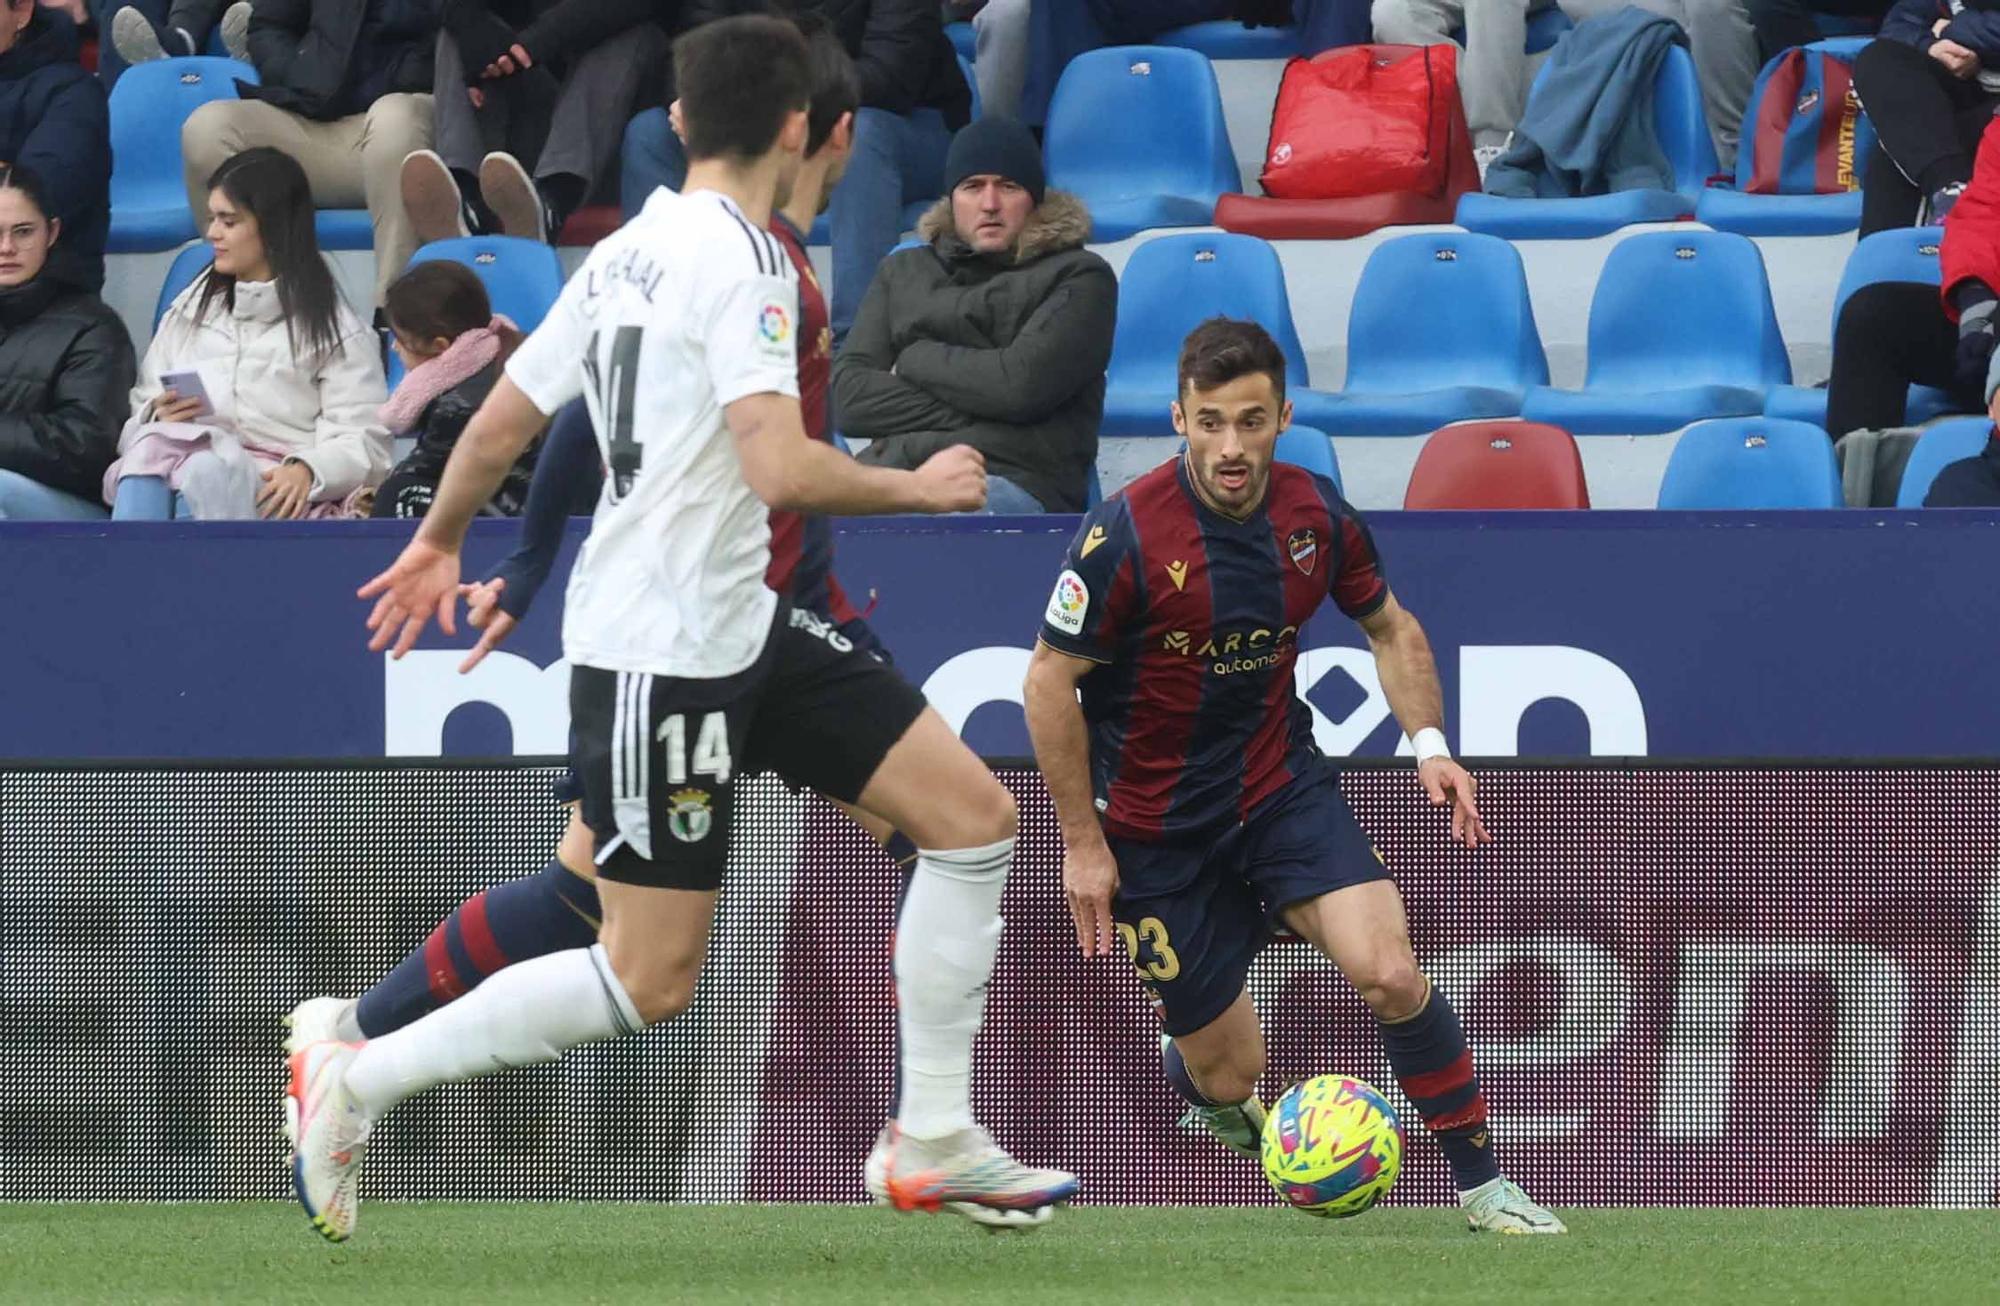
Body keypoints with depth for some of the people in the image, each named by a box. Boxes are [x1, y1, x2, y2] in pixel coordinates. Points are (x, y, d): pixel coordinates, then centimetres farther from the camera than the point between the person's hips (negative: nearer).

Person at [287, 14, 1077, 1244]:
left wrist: (438, 541, 33)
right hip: (662, 649, -10)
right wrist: (916, 488, -11)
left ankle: (934, 1142, 10)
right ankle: (355, 1081, 6)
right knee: (651, 980, -5)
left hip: (739, 627, 10)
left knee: (974, 813, 5)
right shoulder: (740, 256, -17)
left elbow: (500, 422, 16)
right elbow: (781, 467, -27)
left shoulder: (625, 253, 9)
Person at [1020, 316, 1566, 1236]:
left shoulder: (1315, 514, -8)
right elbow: (1049, 681, -13)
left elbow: (1390, 626, 11)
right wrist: (1083, 843, -12)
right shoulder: (1127, 534, -22)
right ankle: (1185, 1039, 41)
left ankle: (1481, 1184, -5)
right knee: (1230, 1074, 2)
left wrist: (1428, 744, -4)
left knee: (1389, 973, -21)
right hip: (1155, 826, -3)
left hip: (1282, 785, 3)